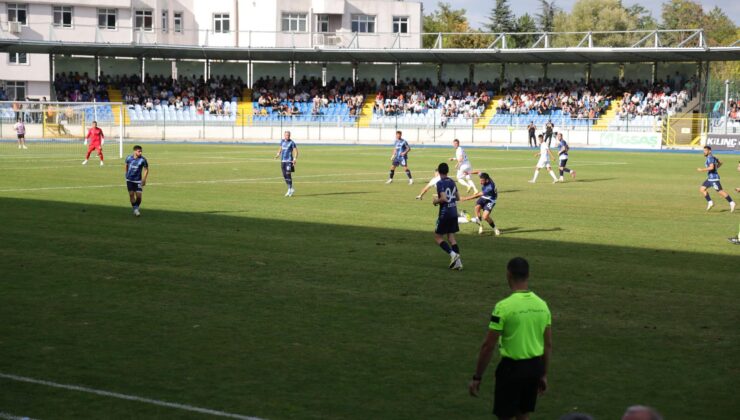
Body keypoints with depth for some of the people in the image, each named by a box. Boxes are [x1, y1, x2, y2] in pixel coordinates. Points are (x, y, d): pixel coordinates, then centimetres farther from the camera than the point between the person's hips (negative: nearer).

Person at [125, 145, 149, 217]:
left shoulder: (143, 160, -14)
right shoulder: (129, 158, -6)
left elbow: (146, 169, -4)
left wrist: (144, 179, -11)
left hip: (138, 180, -1)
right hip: (129, 179, 1)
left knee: (138, 196, -6)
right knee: (131, 194, -5)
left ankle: (137, 208, 19)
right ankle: (135, 209, 9)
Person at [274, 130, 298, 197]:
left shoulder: (292, 143, -5)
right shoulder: (282, 141, 12)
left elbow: (296, 151, -6)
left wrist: (295, 159, -19)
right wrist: (278, 154, 6)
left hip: (289, 161, -6)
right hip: (283, 161, 6)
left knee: (288, 175, -12)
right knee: (284, 175, 7)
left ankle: (289, 190, -6)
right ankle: (291, 189, 20)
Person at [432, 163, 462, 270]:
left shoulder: (440, 183, -14)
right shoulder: (452, 182, 10)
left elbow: (444, 198, -23)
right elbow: (458, 198, 15)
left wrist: (436, 201, -5)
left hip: (444, 213, -7)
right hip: (454, 213, 7)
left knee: (438, 237, 5)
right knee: (451, 237, 11)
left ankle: (452, 254, -13)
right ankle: (458, 261, 2)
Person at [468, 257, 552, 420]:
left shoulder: (504, 306, -17)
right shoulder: (542, 305, 1)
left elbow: (488, 346, -15)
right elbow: (548, 345, 7)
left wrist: (477, 377, -7)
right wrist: (543, 374, 18)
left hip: (512, 367, -6)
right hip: (535, 367, 6)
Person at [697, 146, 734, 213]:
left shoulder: (710, 158, -16)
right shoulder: (711, 157, 14)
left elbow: (711, 167, -30)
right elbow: (720, 163, 26)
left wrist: (702, 170, -23)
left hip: (714, 178, -10)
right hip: (710, 178, 10)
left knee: (720, 192, -5)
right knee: (702, 189, 6)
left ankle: (731, 203, 2)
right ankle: (710, 202, 7)